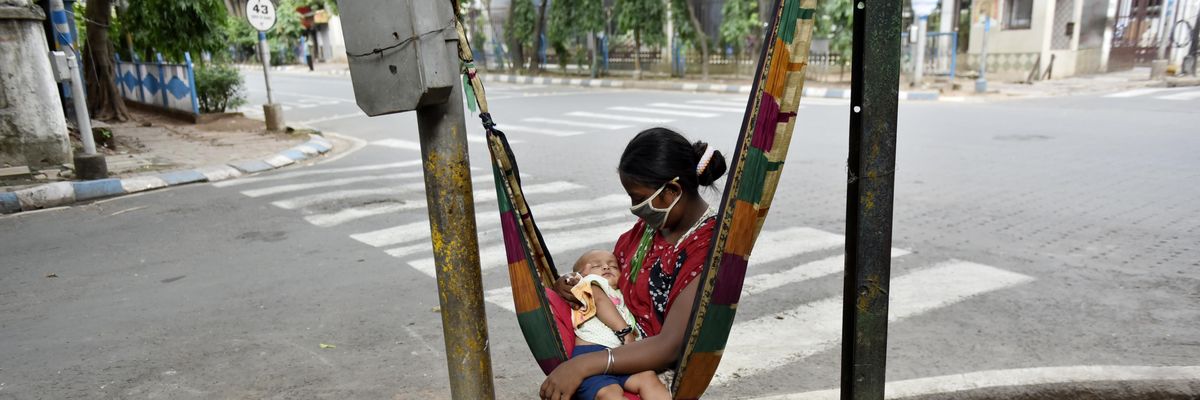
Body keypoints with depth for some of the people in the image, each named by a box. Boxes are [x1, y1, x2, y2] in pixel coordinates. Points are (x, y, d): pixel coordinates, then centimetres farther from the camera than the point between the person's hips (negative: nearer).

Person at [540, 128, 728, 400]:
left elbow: (671, 347, -24)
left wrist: (584, 365, -32)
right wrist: (569, 286, -5)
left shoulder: (709, 249, -20)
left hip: (663, 376, -8)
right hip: (622, 352, 8)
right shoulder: (653, 222, 2)